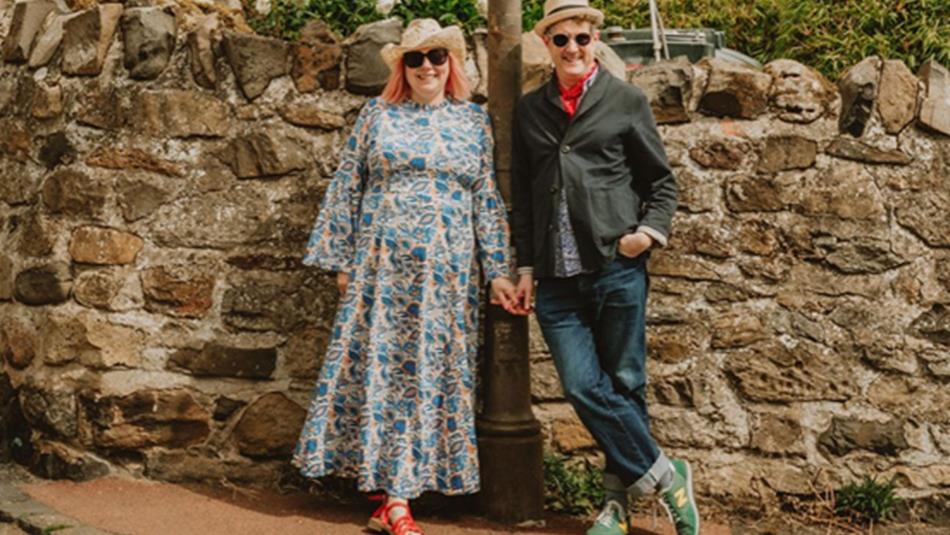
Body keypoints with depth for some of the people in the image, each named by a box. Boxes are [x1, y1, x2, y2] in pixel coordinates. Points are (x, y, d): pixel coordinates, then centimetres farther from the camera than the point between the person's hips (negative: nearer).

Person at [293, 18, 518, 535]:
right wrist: (340, 260, 3)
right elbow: (346, 188, 7)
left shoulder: (474, 121, 8)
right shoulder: (377, 115, 6)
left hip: (446, 272, 1)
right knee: (377, 365, -1)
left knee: (428, 371, 0)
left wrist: (498, 271, 2)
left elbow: (488, 200, 7)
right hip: (381, 264, 0)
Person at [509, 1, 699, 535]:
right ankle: (666, 475, 7)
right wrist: (525, 266, 12)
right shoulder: (530, 110, 14)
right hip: (556, 279, 2)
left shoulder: (627, 102, 5)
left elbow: (662, 181, 9)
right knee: (584, 387, -7)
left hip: (616, 270, -2)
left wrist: (652, 230, -8)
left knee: (624, 386, 3)